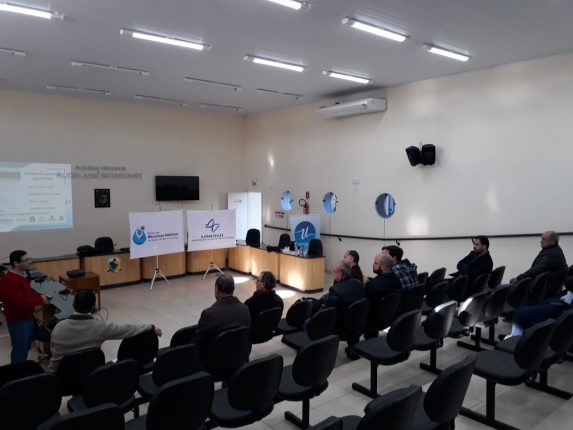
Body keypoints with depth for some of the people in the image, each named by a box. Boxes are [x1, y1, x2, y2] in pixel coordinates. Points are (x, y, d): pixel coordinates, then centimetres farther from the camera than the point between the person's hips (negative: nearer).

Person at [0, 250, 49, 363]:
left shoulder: (21, 274, 4)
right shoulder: (10, 280, -27)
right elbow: (21, 303, -32)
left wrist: (40, 296, 2)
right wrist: (40, 300, -18)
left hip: (28, 318, 10)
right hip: (18, 321, -10)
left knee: (26, 347, 21)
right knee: (20, 350, 2)